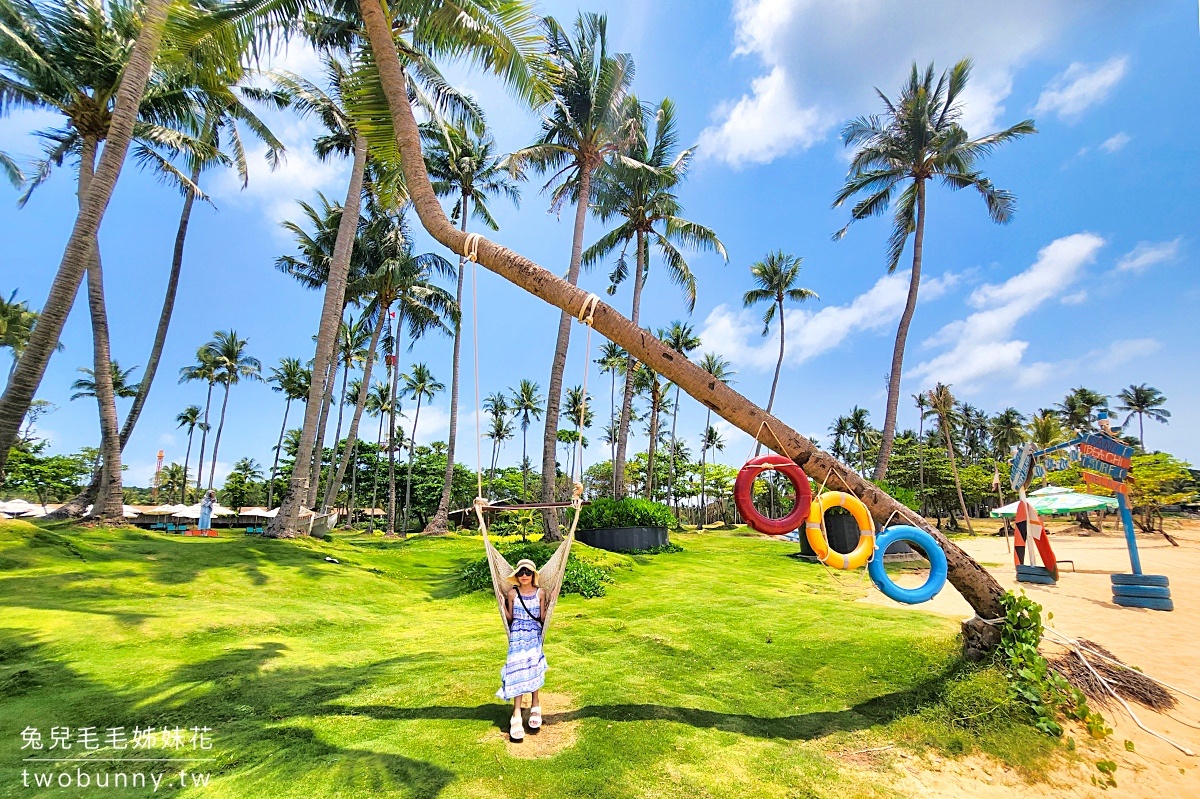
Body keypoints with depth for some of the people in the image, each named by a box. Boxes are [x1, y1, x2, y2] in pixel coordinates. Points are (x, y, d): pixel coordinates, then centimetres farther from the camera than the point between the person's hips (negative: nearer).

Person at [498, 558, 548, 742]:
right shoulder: (512, 593, -2)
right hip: (517, 636, 0)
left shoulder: (540, 593, -3)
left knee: (533, 669, -3)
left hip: (534, 635, 0)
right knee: (517, 672, -7)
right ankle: (517, 714, -2)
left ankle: (535, 703, 21)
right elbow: (509, 618, 3)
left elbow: (542, 617, 0)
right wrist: (503, 605, -11)